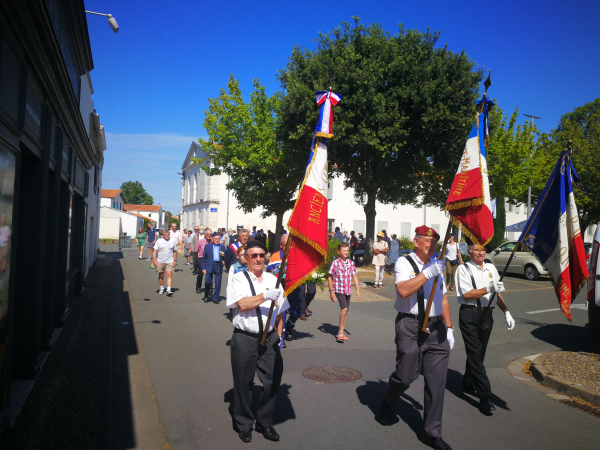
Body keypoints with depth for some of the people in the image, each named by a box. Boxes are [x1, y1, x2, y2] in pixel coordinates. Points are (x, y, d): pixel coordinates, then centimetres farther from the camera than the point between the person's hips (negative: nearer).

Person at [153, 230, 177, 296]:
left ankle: (169, 290, -13)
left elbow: (175, 251, 12)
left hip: (170, 261, 0)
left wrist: (175, 260, 9)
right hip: (160, 261, 0)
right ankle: (161, 288, 28)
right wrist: (155, 260, -6)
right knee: (161, 275, 10)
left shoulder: (173, 241, 5)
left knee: (169, 275, -10)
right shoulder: (159, 241, 1)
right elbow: (155, 251, 1)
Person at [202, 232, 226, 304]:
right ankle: (206, 296, 22)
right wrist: (203, 268, -2)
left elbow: (224, 257, 15)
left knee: (218, 284, 1)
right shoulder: (207, 246, 6)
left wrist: (224, 261, -8)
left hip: (218, 266, 1)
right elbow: (204, 258, 5)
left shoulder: (222, 247, 10)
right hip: (209, 266, -1)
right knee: (208, 282, -3)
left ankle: (215, 298, 14)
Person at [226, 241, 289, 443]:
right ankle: (244, 424, 32)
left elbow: (279, 312, 12)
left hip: (269, 339, 4)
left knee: (272, 382, 8)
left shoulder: (273, 280, 8)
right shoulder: (239, 279, -4)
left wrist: (279, 336, 9)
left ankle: (265, 423, 30)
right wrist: (265, 296, -26)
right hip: (245, 339, -3)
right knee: (243, 384, 10)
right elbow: (242, 304, -19)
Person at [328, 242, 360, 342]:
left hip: (348, 290, 5)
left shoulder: (351, 263, 5)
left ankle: (341, 332, 25)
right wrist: (331, 291, -6)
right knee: (344, 308, -20)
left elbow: (354, 276, 10)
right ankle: (340, 333, -13)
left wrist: (358, 290, 4)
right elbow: (330, 277, -2)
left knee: (345, 311, 11)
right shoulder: (335, 263, -7)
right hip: (339, 290, -5)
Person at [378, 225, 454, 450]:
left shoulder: (436, 265, 16)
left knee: (437, 380, 6)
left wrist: (449, 328, 16)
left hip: (436, 327, 6)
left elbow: (443, 299, 20)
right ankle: (386, 406, 32)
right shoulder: (404, 263, -5)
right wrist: (428, 273, -23)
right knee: (405, 375, 0)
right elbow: (403, 291, -23)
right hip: (410, 326, -6)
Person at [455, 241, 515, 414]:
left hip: (487, 314, 6)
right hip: (470, 314, -6)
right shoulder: (463, 269, -7)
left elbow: (497, 293, 17)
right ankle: (485, 397, -2)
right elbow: (467, 294, -14)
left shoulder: (491, 268, 12)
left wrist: (506, 312, 9)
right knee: (475, 355, -5)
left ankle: (468, 384, 32)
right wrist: (488, 288, -23)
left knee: (479, 353, 15)